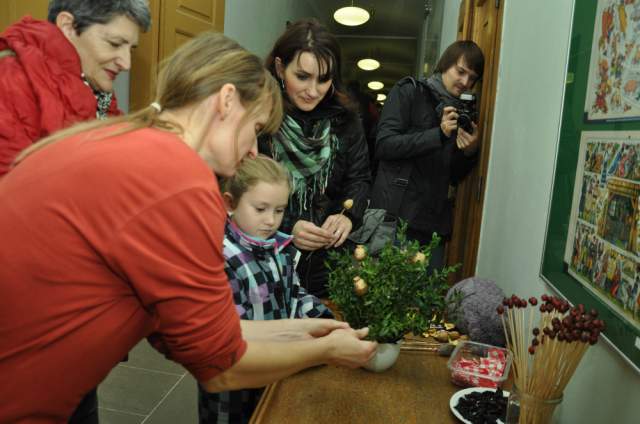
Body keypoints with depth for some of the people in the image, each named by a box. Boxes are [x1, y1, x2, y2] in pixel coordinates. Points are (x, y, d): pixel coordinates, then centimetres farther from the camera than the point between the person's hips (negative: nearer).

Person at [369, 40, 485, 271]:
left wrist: (470, 151, -3)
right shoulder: (409, 92, 3)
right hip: (394, 216, -5)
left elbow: (455, 176, 17)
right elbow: (384, 145, -10)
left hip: (434, 225, 5)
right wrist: (439, 134, -15)